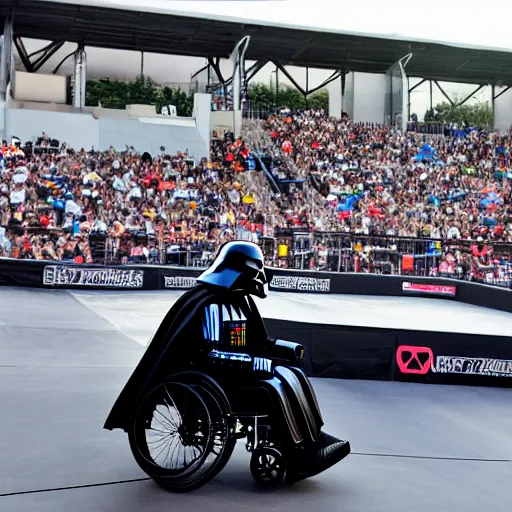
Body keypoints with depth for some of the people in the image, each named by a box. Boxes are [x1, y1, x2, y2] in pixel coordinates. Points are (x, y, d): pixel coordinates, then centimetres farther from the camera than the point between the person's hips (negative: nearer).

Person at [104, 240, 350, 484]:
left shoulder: (241, 300, 11)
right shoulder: (206, 303, -19)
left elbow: (255, 341, 21)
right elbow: (212, 354, -27)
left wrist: (283, 346, 3)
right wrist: (263, 363, -29)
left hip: (239, 369, 9)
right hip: (214, 377, -9)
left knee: (293, 376, -5)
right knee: (279, 387, -24)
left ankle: (311, 441, -8)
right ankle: (300, 456, -18)